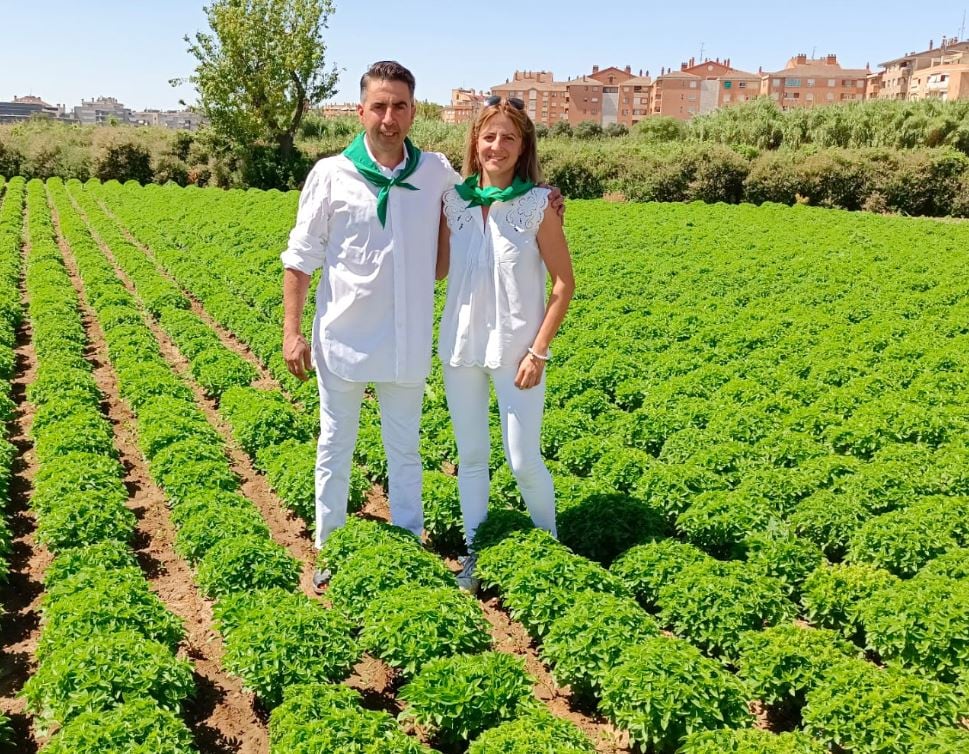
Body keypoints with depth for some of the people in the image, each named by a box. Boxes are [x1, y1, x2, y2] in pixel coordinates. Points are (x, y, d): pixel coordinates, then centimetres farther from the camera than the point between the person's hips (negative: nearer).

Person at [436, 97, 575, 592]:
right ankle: (473, 556, 26)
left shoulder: (538, 203, -8)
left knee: (523, 461, 2)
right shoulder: (454, 199, 3)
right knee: (471, 457, 12)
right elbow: (437, 271, 9)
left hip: (515, 350, -3)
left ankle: (549, 545, 27)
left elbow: (563, 283, -6)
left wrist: (539, 351, -10)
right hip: (461, 346, 4)